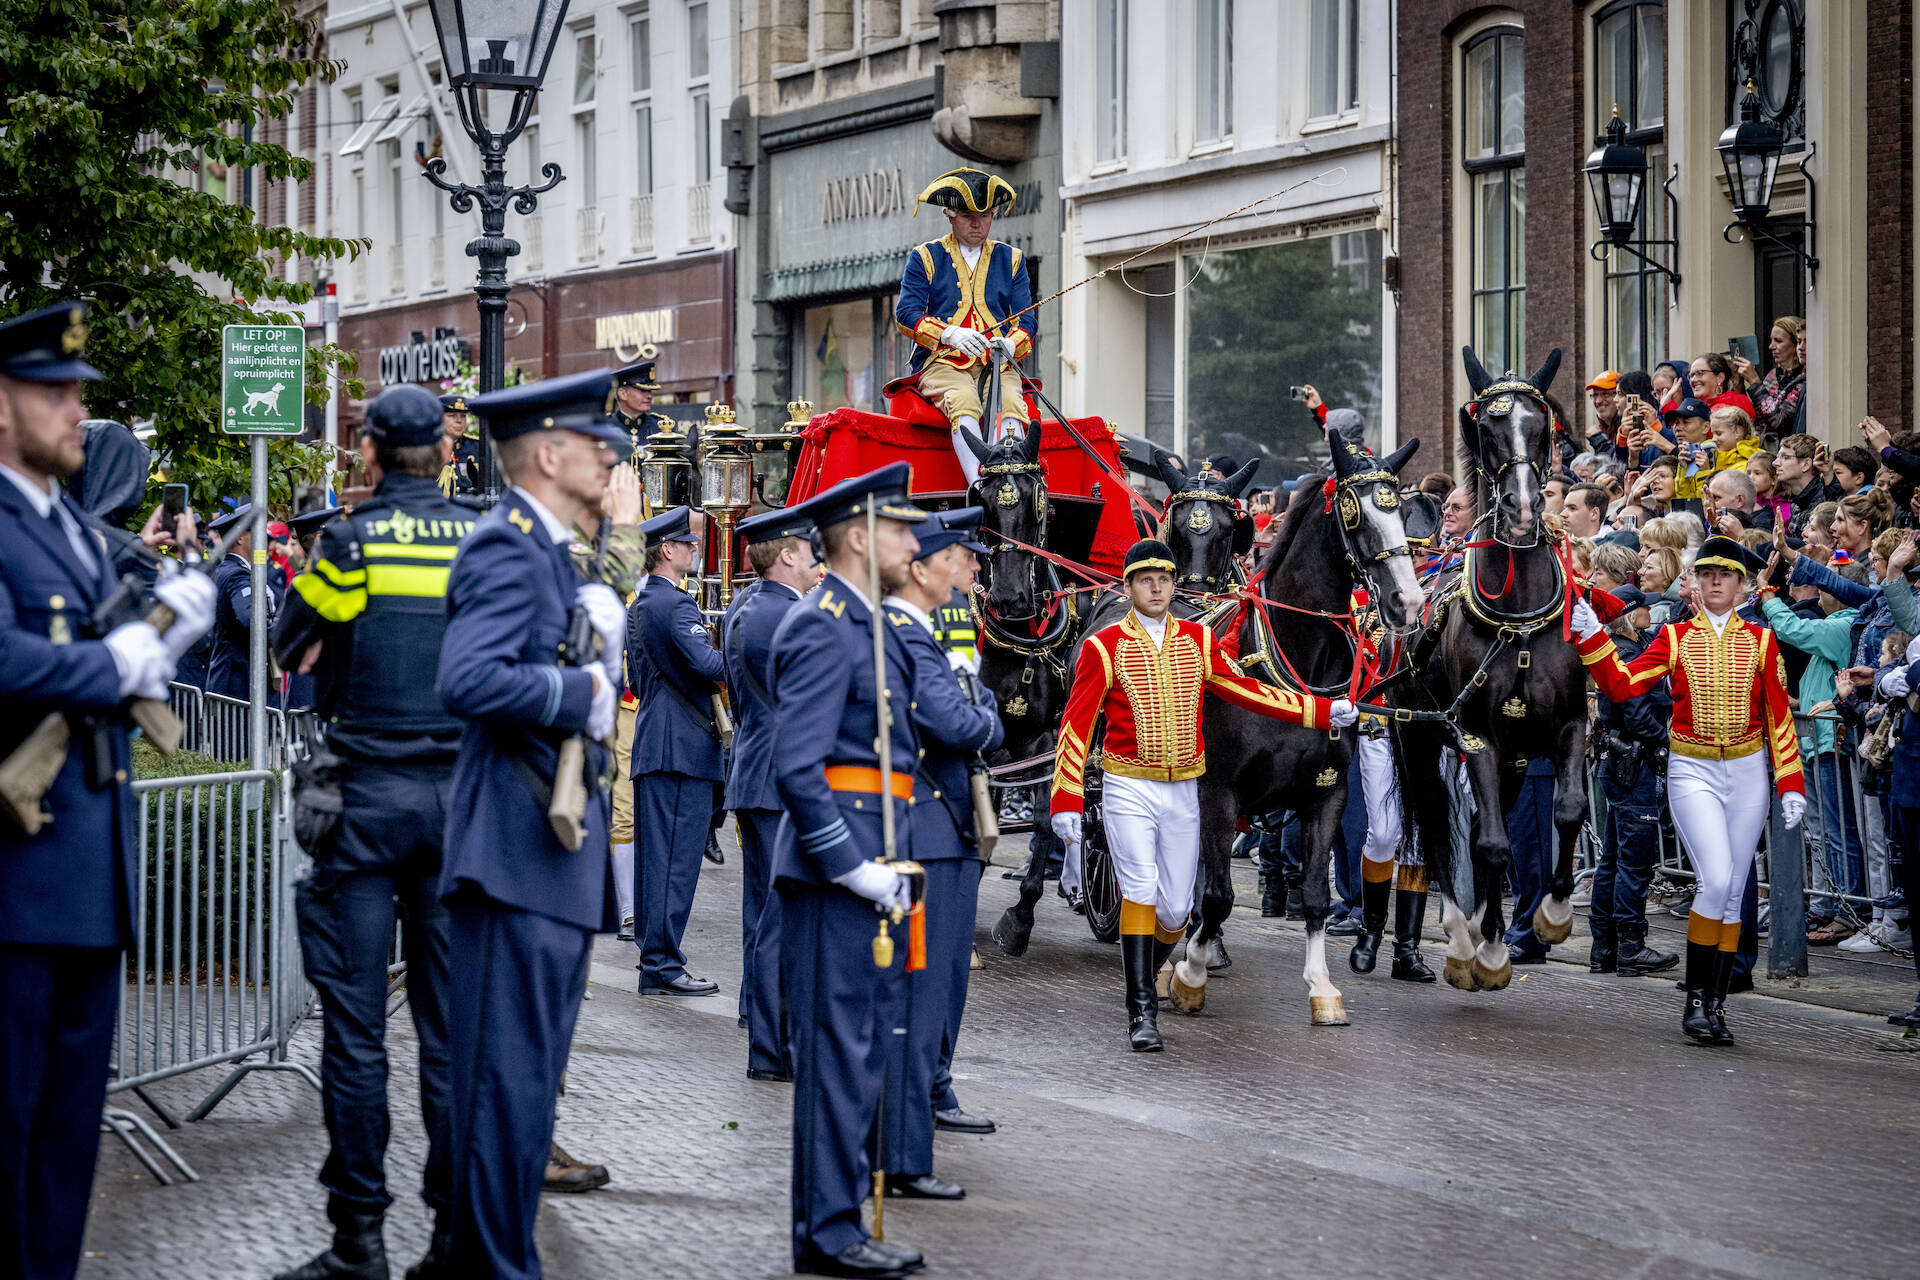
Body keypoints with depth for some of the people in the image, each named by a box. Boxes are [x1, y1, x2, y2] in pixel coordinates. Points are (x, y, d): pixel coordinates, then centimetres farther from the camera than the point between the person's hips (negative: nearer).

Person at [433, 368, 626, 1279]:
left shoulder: (549, 552, 20)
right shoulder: (507, 546, -13)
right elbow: (467, 682, -27)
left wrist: (599, 644, 4)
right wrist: (580, 689, -18)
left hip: (559, 856, 11)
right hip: (520, 854, -11)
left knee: (531, 1075, 15)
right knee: (507, 1077, -7)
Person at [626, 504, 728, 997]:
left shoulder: (640, 604, 17)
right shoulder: (675, 604, -14)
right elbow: (708, 664, -24)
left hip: (652, 744, 10)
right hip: (684, 748, -10)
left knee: (654, 853, 14)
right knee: (676, 857, -8)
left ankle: (652, 950, 20)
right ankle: (662, 965, -7)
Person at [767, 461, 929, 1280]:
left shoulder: (868, 627, 18)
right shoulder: (823, 628, -13)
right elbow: (796, 767, -21)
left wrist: (889, 865, 17)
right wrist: (852, 865, -20)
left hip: (868, 866, 10)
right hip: (835, 871, -10)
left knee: (865, 1048, 13)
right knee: (838, 1049, -6)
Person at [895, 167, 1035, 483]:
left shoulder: (1010, 259, 19)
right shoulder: (925, 258, 12)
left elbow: (1026, 321, 12)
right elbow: (907, 314, 0)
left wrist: (1010, 345, -13)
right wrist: (950, 334, -19)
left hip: (996, 365, 2)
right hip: (942, 363, -2)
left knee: (1010, 401, -33)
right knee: (963, 399, -36)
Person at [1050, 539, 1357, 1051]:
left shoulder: (1199, 641, 7)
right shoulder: (1104, 647, -5)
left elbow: (1245, 690, 16)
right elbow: (1076, 725, -5)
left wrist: (1321, 711, 13)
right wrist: (1066, 801, -11)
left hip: (1183, 792, 4)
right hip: (1129, 788, -4)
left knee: (1176, 908, 4)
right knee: (1140, 891, -15)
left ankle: (1145, 973, 34)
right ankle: (1142, 1013, -10)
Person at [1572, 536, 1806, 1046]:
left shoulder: (1760, 641, 4)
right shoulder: (1675, 637, 2)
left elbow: (1779, 716, 5)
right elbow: (1622, 685, -5)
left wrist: (1790, 785, 0)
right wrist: (1592, 637, -17)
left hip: (1747, 773, 2)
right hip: (1692, 770, -2)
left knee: (1732, 892, 4)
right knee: (1716, 880, -18)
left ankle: (1716, 1007, 10)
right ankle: (1696, 999, -7)